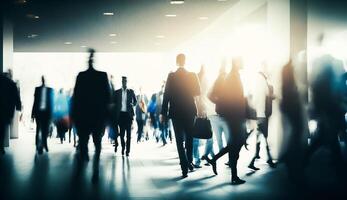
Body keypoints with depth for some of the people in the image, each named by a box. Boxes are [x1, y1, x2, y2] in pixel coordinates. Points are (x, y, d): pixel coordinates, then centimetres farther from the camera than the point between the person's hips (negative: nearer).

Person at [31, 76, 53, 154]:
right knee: (39, 129, -5)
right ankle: (39, 146, -7)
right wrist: (33, 114, 1)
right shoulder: (37, 89, 6)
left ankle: (44, 144, 16)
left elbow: (51, 103, 8)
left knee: (45, 130, 5)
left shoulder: (50, 90, 8)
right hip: (38, 112, -1)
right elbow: (35, 101, 5)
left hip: (46, 112, 1)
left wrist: (51, 114, 3)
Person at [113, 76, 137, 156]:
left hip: (128, 114, -1)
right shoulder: (117, 92, 9)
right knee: (121, 132, 1)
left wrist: (132, 104, -9)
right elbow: (115, 103, 11)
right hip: (121, 114, 1)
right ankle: (123, 147, 21)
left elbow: (135, 101, 13)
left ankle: (127, 150, -3)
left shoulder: (131, 91, 7)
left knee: (128, 133, -5)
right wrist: (116, 113, 1)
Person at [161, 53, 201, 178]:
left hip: (176, 112, -2)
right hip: (190, 111, 2)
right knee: (189, 137, 20)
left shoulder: (171, 76, -7)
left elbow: (166, 95, -9)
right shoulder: (192, 76, -3)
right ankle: (189, 162, 23)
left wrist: (164, 113, -4)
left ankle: (185, 168, -7)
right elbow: (197, 92, 2)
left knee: (180, 140, 0)